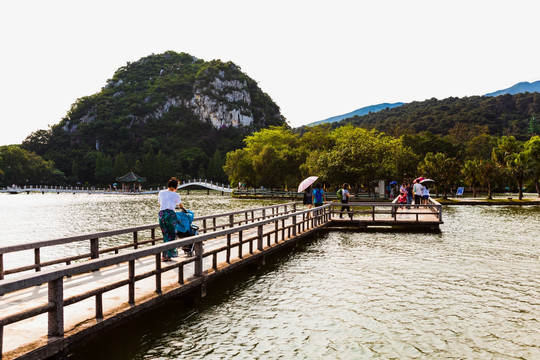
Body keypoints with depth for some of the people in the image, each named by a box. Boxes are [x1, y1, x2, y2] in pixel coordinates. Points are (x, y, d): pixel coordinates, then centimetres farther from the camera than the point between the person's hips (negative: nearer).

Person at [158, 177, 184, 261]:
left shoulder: (161, 193, 12)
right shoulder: (175, 195, 3)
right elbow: (180, 205, 20)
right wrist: (183, 209, 42)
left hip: (161, 214, 5)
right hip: (170, 214, -4)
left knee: (166, 235, 12)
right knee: (171, 235, 5)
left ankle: (167, 255, 13)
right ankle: (166, 255, 1)